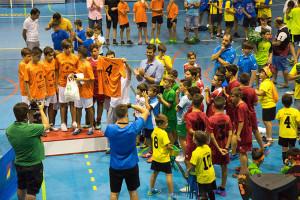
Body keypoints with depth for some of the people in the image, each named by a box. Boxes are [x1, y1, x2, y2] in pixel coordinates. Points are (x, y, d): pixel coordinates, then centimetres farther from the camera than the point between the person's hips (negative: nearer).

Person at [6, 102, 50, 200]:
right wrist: (41, 110, -1)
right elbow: (47, 125, -13)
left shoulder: (9, 129, -10)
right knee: (31, 191, 7)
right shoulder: (31, 129, -30)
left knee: (21, 188, 24)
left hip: (18, 164, 6)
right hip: (34, 165, -6)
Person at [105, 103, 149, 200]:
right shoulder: (133, 128, -21)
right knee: (133, 192, 17)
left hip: (115, 167, 0)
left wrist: (118, 121, 6)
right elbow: (146, 111, -7)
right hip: (131, 166, 0)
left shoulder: (110, 128, -22)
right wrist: (130, 105, -5)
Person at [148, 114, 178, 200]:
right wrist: (171, 148, -3)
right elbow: (167, 146, -24)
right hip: (164, 158, -8)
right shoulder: (163, 133, -24)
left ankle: (151, 190, 37)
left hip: (155, 156, 8)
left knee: (155, 173, 23)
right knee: (169, 174, -1)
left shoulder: (155, 130, -1)